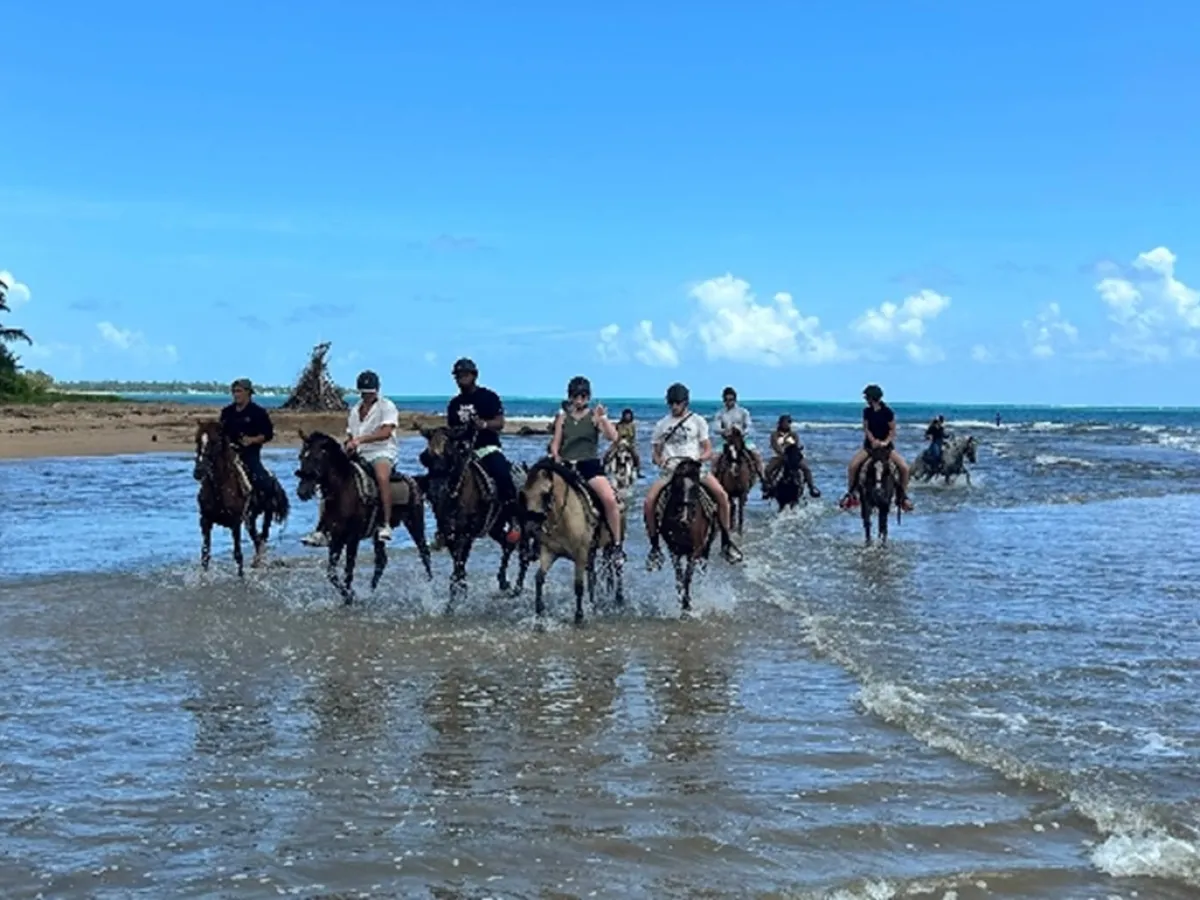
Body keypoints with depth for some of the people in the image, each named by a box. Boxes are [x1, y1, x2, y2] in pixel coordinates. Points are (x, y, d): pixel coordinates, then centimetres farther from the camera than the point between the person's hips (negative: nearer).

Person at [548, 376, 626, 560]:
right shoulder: (563, 417, 11)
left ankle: (616, 544, -12)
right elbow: (555, 444, 12)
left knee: (610, 499, -23)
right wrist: (557, 460, -4)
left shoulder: (595, 416, 6)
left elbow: (613, 437, -6)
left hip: (591, 464, -2)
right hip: (567, 465, 2)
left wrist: (603, 417, -16)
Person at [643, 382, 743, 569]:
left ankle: (726, 543, -9)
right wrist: (659, 460, -10)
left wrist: (699, 458, -17)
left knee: (722, 495, -23)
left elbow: (708, 451, 5)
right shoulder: (662, 424, 10)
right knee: (649, 501, -23)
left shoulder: (698, 421, 7)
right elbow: (655, 452, 13)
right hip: (669, 469, 1)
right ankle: (654, 548, -6)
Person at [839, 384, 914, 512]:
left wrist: (886, 442, -21)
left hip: (886, 445, -2)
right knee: (853, 465, -22)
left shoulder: (887, 412, -10)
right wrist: (873, 440, -18)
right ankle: (850, 493, -6)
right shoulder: (867, 411, -2)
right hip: (870, 444, 2)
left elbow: (893, 430, -5)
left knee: (904, 467, -19)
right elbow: (865, 428, 0)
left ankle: (903, 495, 0)